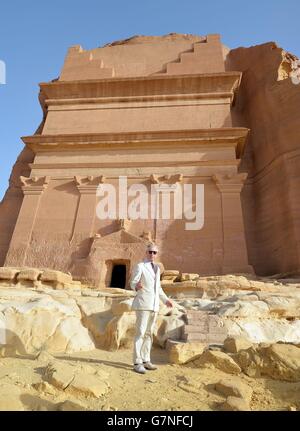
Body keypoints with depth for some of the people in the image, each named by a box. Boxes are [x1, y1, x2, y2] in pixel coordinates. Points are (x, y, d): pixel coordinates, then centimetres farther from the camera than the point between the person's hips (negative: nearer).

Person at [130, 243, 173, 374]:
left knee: (149, 333, 11)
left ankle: (146, 361, 20)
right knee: (140, 333, -6)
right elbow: (132, 283, -12)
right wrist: (137, 286, -35)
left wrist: (165, 299, 20)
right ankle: (137, 363, 3)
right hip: (143, 304, -7)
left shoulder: (157, 268, 15)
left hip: (154, 305, 7)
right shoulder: (139, 266, -6)